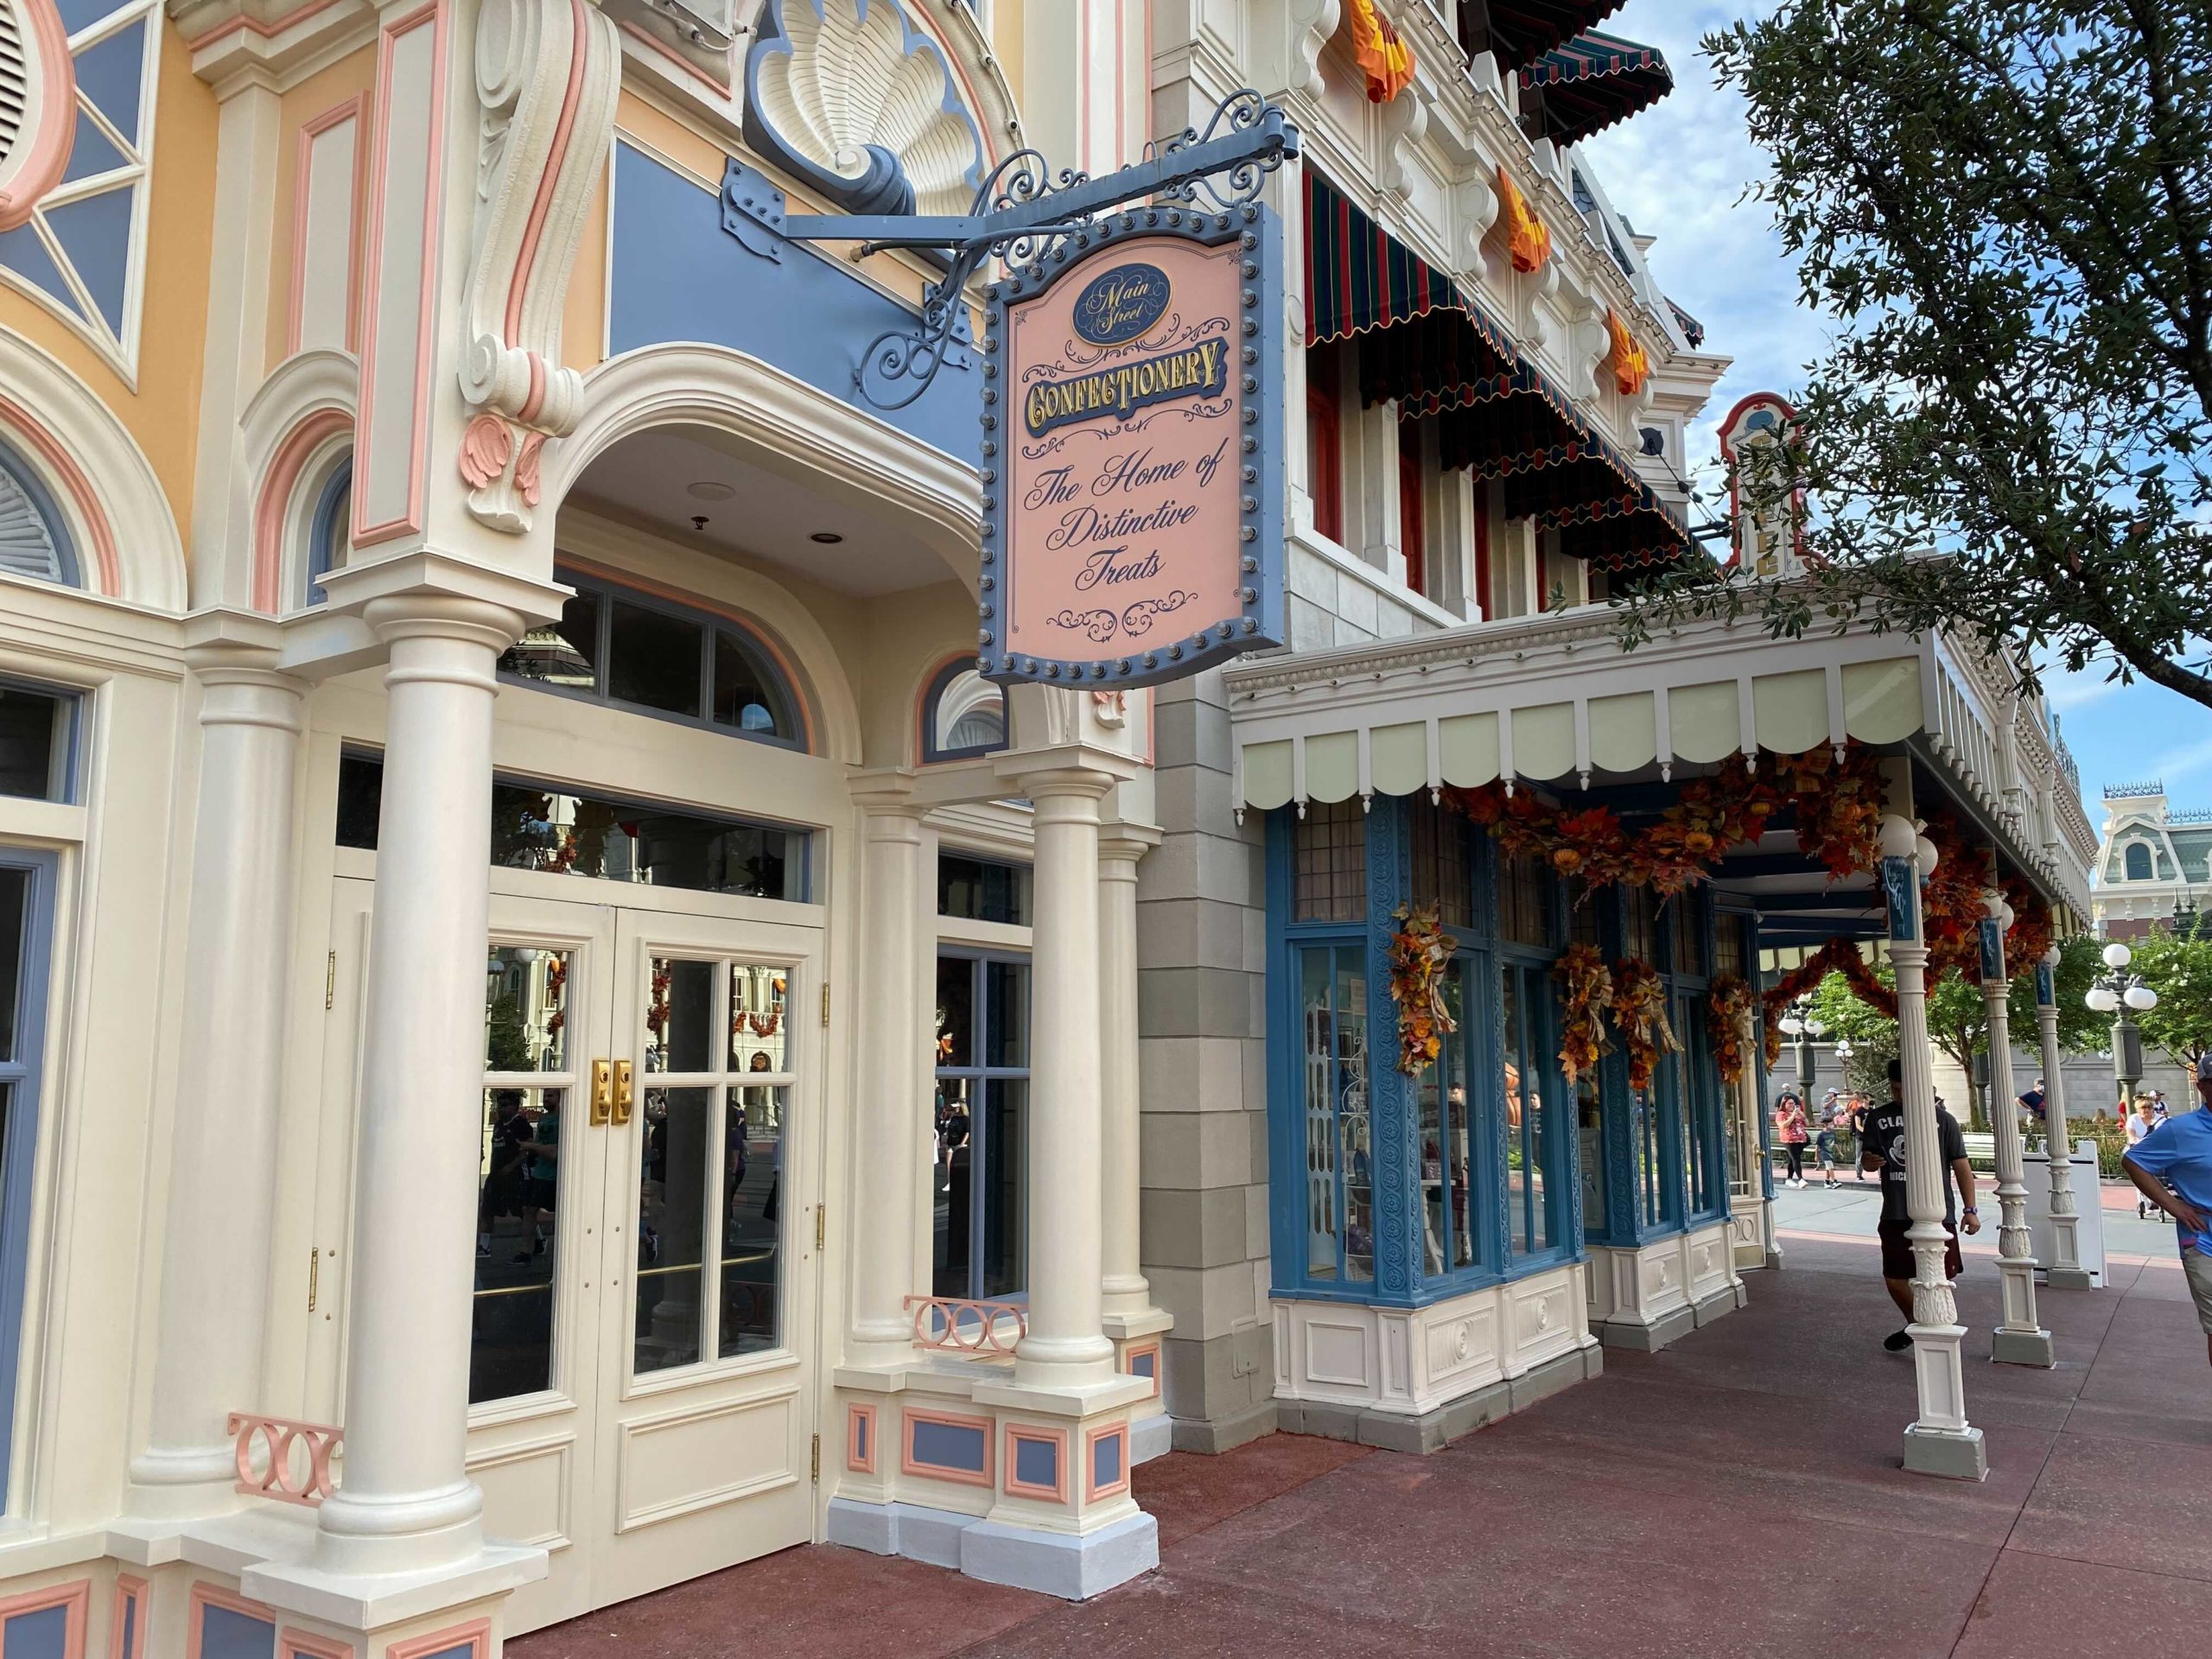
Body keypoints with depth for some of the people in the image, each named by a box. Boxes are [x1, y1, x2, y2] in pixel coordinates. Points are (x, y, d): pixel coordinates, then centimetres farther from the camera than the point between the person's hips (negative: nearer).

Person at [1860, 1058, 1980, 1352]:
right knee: (1894, 1279, 9)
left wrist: (1970, 1210, -3)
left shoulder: (1942, 1119, 0)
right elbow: (1866, 1161, 9)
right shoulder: (1877, 1118, 6)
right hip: (1896, 1216, 3)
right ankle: (1915, 1324, 36)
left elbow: (1961, 1166, 1)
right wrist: (1870, 1161, -15)